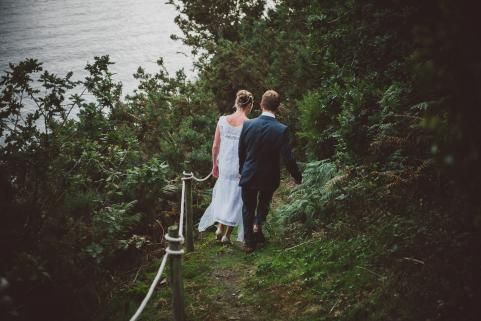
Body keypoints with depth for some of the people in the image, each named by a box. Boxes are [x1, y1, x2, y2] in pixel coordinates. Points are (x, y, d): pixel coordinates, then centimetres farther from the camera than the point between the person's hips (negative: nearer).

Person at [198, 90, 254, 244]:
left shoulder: (223, 120, -5)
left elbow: (215, 146, 1)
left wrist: (215, 164, 14)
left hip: (224, 166, 3)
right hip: (241, 169, -3)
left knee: (223, 195, 24)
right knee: (235, 199, 11)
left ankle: (220, 228, 17)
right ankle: (227, 235, 16)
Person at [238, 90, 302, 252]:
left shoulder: (248, 124, -12)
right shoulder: (282, 130, -19)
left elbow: (241, 152, -1)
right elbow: (287, 158, -17)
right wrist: (297, 177, -2)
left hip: (249, 175, 1)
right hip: (269, 177, -1)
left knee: (248, 208, 16)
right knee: (264, 202, 27)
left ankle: (249, 242, 20)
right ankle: (258, 223, 6)